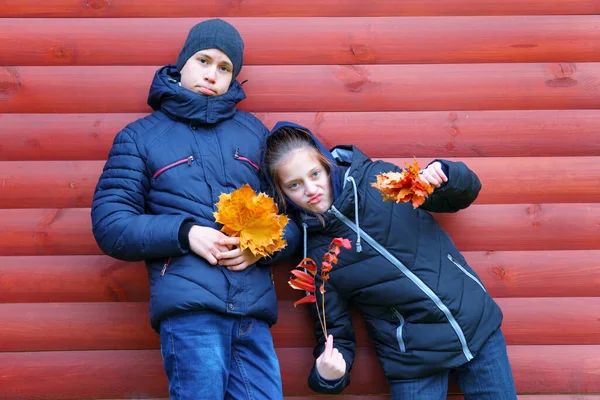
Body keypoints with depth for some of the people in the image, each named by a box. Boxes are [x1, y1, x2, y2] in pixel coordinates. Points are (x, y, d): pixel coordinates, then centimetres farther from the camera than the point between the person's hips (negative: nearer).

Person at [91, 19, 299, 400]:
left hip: (254, 310, 3)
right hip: (188, 306, -2)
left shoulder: (254, 130, 19)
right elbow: (109, 223, 5)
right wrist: (185, 233, -10)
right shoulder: (140, 136, 13)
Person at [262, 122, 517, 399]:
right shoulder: (313, 254, -5)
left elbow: (465, 194, 5)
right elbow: (336, 332, 0)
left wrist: (443, 174, -17)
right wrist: (327, 376, -20)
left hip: (478, 324, 2)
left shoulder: (377, 178, -4)